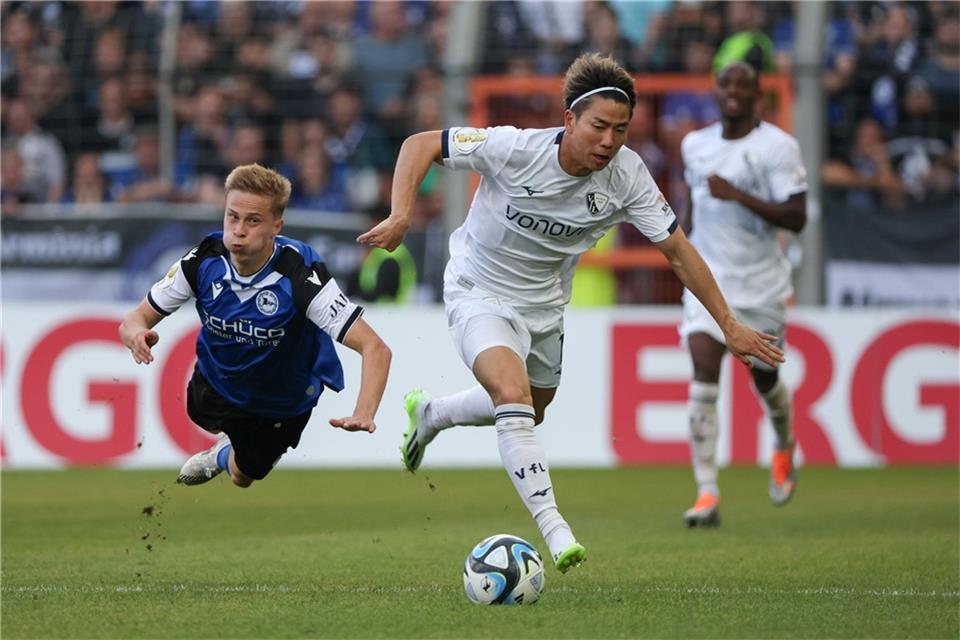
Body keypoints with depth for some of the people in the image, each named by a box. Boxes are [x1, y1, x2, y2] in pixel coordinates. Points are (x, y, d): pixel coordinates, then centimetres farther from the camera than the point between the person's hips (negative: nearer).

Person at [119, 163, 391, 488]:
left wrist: (364, 415, -61)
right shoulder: (205, 260, -29)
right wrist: (136, 332, -45)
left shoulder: (300, 274, -40)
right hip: (215, 381, 3)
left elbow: (376, 348, -43)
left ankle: (226, 456, 53)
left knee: (244, 477, 19)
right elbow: (138, 317, -19)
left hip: (281, 399, -3)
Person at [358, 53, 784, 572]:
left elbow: (678, 251, -11)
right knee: (514, 393, -29)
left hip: (543, 305, 5)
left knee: (530, 409, 23)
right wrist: (400, 217, -35)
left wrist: (729, 325, -13)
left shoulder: (627, 175, -19)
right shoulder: (515, 148, -29)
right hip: (479, 292, -5)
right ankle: (553, 528, -31)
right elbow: (420, 144, -21)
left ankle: (428, 414, 52)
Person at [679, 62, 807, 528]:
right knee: (704, 377, -16)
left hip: (761, 283, -2)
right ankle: (707, 494, -20)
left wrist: (739, 196, -26)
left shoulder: (778, 147, -10)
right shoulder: (694, 145, 6)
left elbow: (796, 218, -17)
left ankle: (784, 449, 49)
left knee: (764, 379, 14)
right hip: (707, 280, 2)